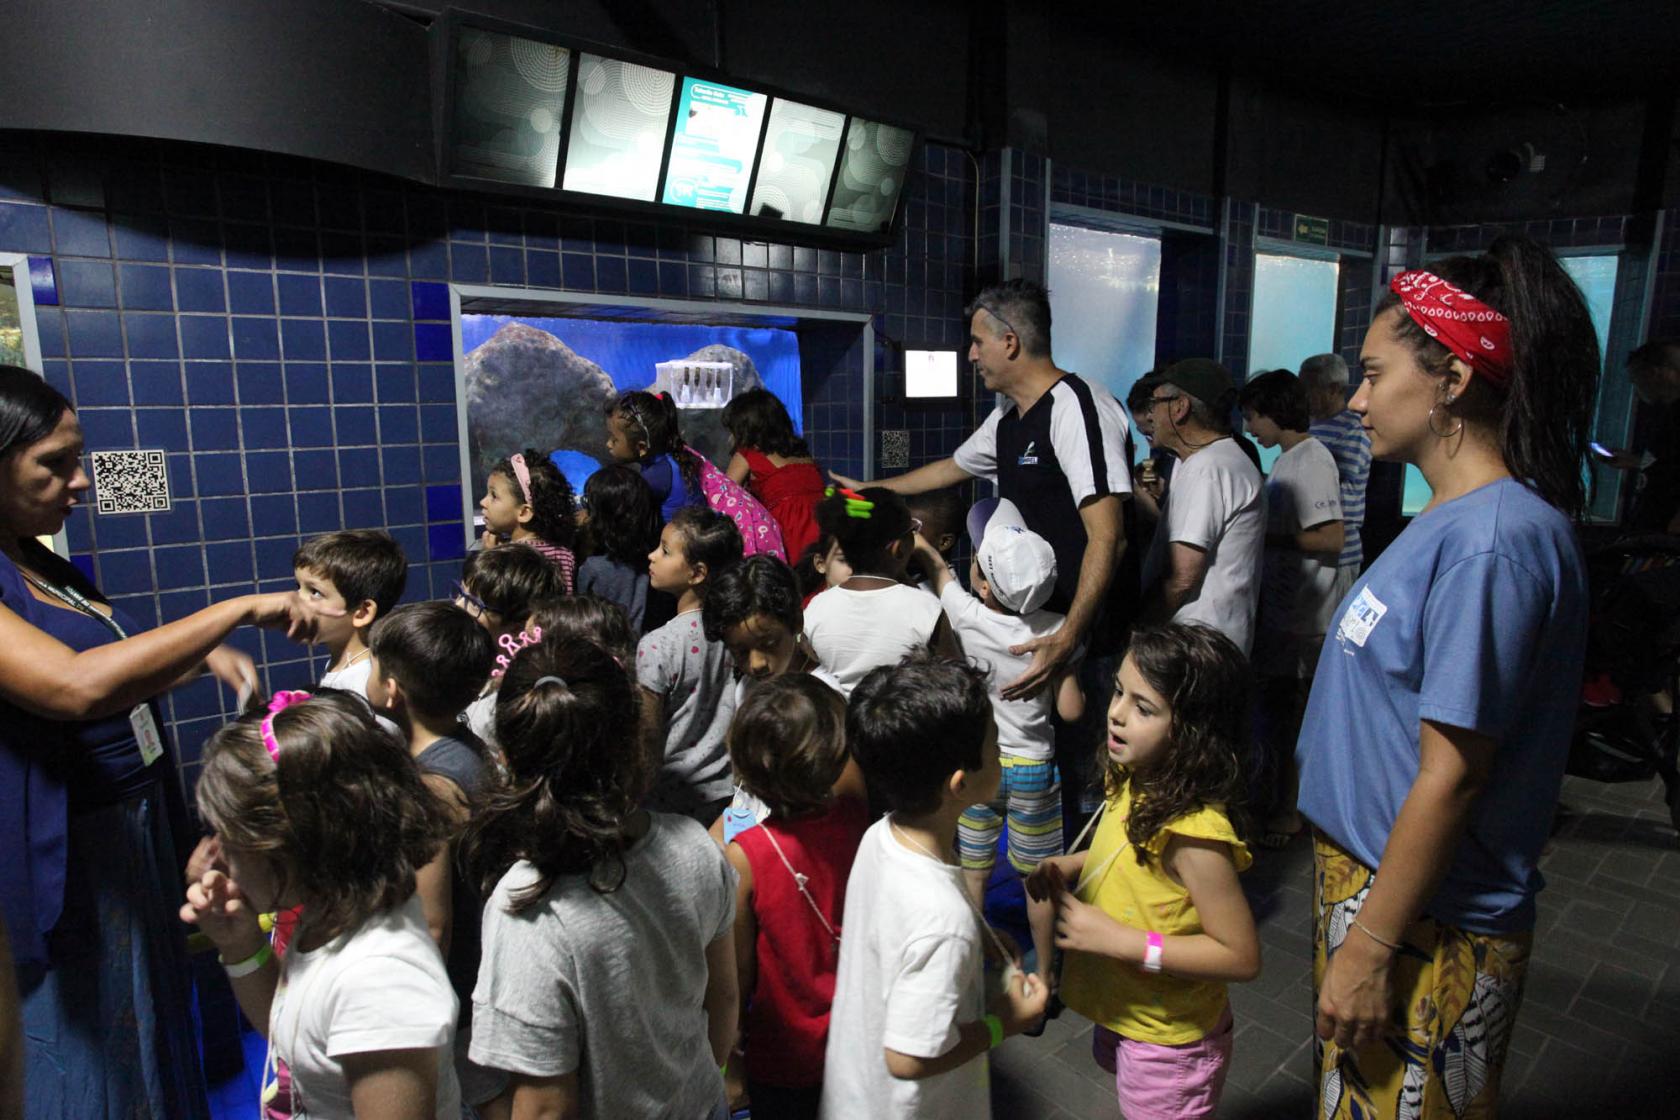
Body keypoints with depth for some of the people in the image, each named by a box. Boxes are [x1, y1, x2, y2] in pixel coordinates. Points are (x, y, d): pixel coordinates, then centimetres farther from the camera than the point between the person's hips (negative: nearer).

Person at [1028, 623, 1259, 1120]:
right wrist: (1068, 866, -9)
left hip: (1168, 1044, -7)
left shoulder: (1194, 834, -33)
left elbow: (1242, 956, -27)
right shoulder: (1134, 781, -11)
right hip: (1122, 1014, 7)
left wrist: (1117, 939, -30)